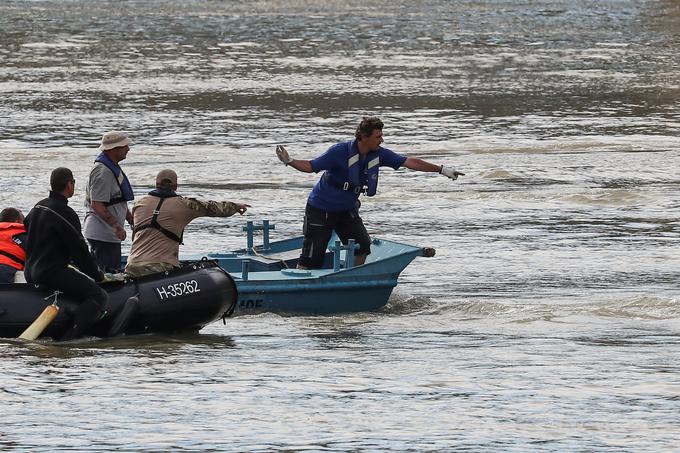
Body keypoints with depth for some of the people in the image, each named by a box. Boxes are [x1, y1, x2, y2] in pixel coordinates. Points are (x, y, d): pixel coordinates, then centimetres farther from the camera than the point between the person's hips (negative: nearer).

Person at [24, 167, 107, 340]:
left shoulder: (37, 208, 13)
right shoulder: (65, 214, -15)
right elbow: (79, 251, -13)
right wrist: (98, 275, -1)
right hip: (53, 273, -10)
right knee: (99, 296, -16)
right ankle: (70, 337, -32)